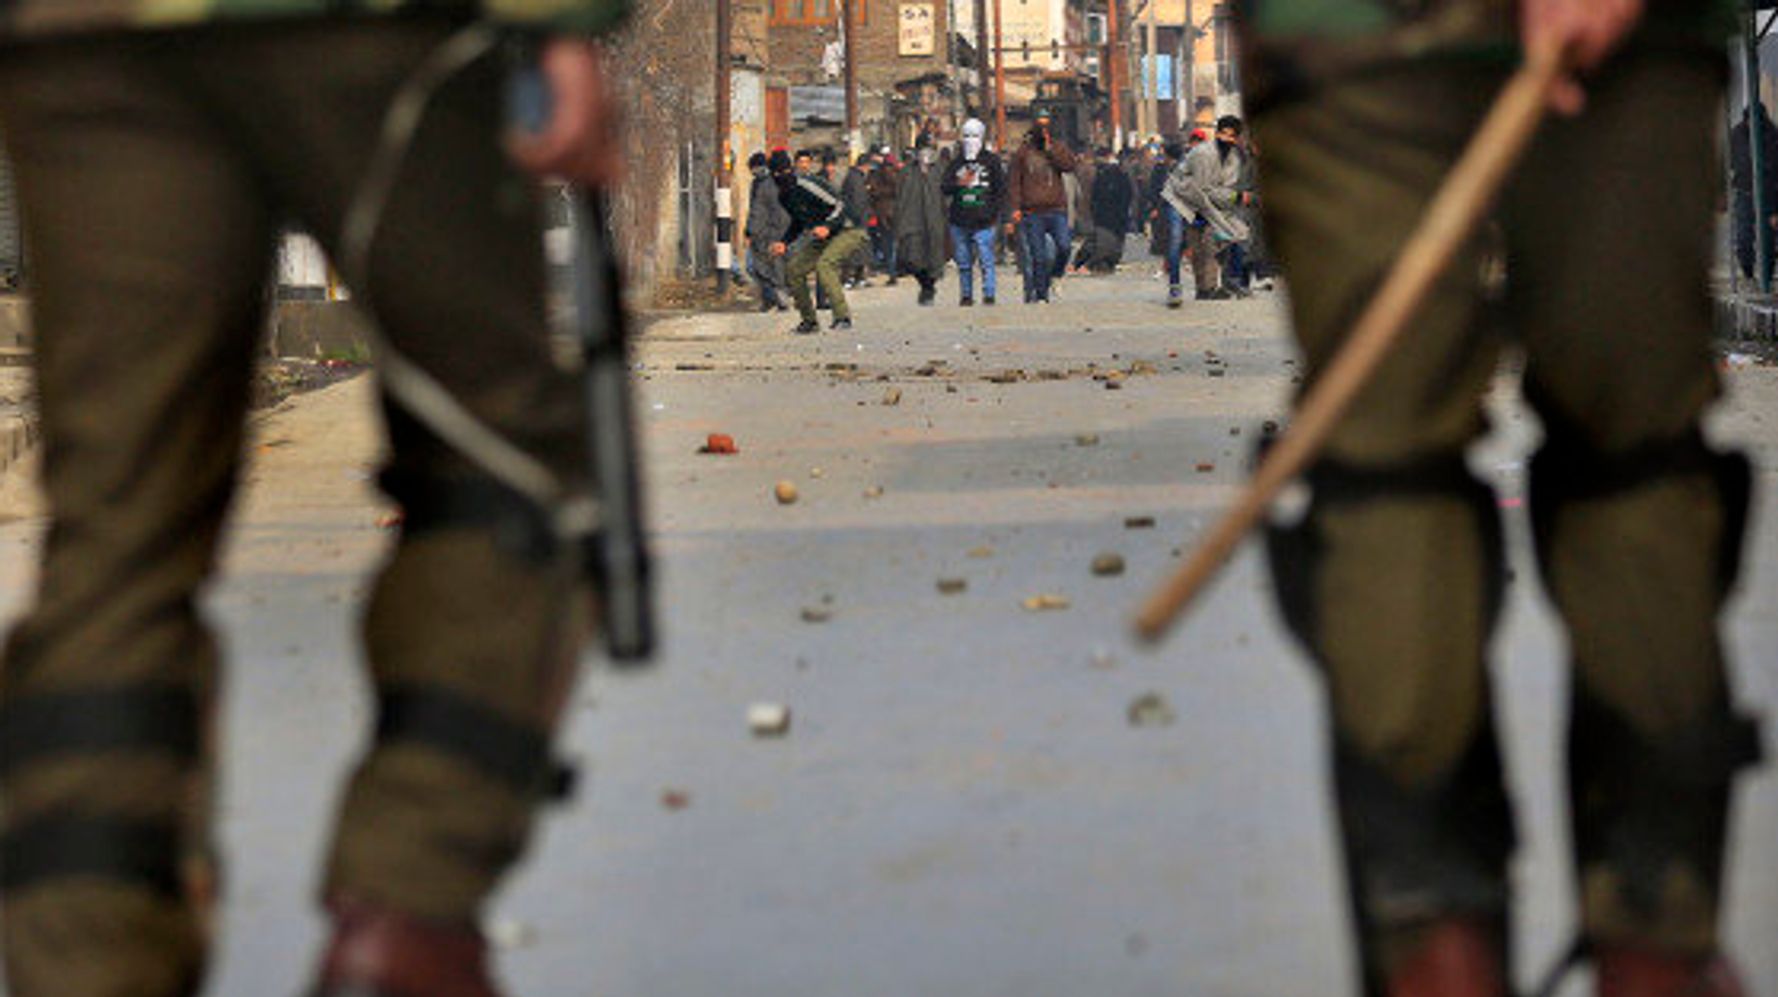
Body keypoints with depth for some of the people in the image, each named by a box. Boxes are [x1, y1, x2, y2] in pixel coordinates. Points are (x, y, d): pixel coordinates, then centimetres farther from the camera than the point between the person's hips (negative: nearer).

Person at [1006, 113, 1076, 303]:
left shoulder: (1058, 149, 12)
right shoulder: (1023, 152, 9)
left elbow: (1069, 165, -7)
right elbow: (1013, 181, 8)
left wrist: (1050, 149, -8)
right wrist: (1016, 207, -2)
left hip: (1056, 210, 1)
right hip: (1033, 212, -1)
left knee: (1063, 246, -16)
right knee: (1037, 255, -3)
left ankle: (1054, 275, 10)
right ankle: (1039, 293, 5)